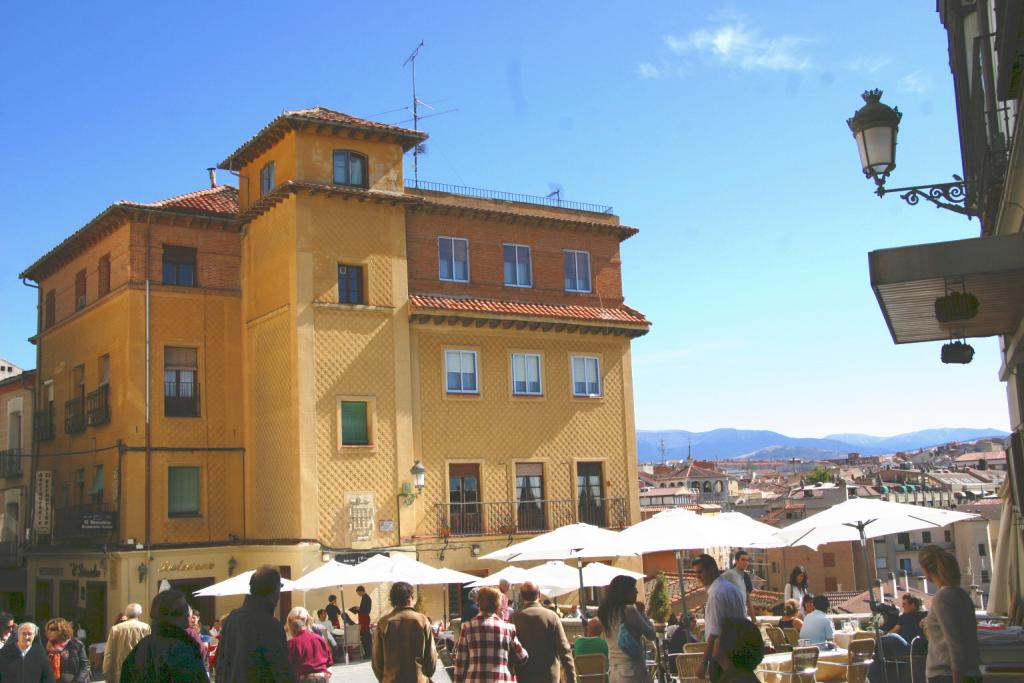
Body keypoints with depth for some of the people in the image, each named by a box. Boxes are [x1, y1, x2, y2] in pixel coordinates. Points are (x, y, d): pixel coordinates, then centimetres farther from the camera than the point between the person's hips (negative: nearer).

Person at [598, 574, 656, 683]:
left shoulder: (605, 611, 8)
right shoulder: (629, 610, -12)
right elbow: (651, 635, -6)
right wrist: (644, 617, 9)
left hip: (613, 669, 7)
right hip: (631, 668, -7)